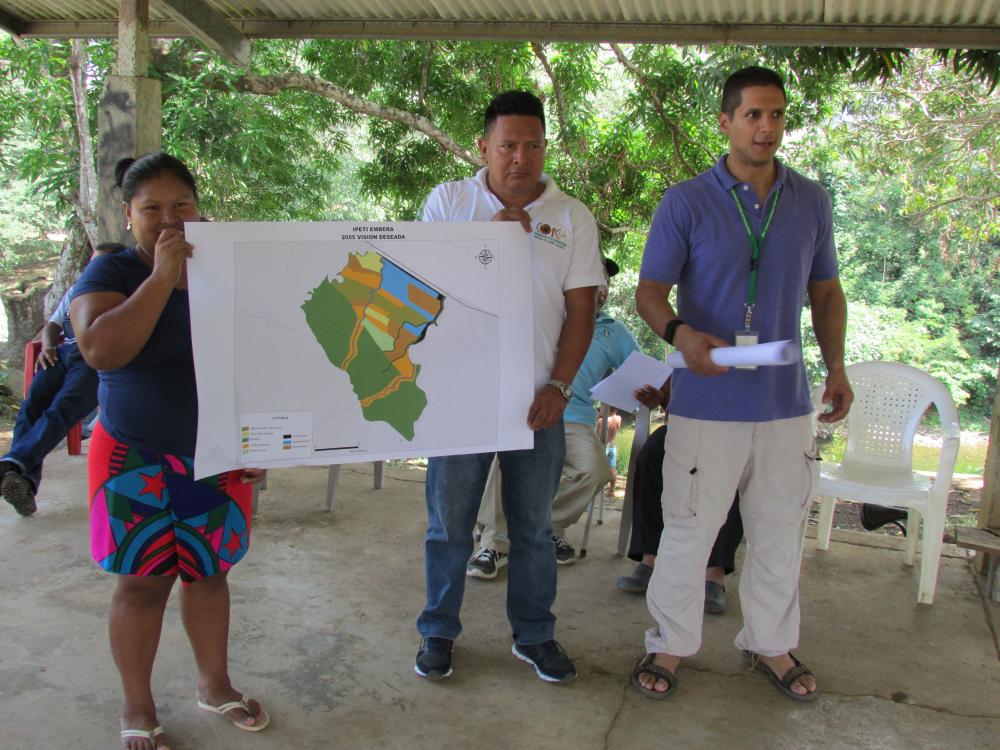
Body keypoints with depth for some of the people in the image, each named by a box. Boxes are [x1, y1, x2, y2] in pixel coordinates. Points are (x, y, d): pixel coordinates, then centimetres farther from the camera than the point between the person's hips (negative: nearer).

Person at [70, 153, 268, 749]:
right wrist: (163, 275, -23)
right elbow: (103, 351, -24)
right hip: (136, 460, -3)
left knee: (209, 573, 13)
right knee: (144, 582, 4)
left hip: (217, 458, 3)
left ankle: (215, 685, 33)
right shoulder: (111, 273, -5)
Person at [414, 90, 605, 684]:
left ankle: (535, 635, 28)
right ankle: (439, 632, 27)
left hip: (536, 399, 1)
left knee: (535, 526, 12)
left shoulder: (573, 217, 4)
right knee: (448, 523, 8)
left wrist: (558, 387, -8)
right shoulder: (448, 201, 3)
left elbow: (581, 310, 2)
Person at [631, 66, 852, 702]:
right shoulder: (686, 202, -4)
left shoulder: (812, 202, 7)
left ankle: (771, 644, 35)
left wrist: (836, 366, 1)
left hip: (786, 402, 4)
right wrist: (681, 333, -26)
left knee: (780, 532, 15)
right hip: (707, 403, -3)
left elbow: (827, 292, 15)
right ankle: (672, 644, 25)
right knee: (689, 530, 4)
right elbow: (649, 292, -5)